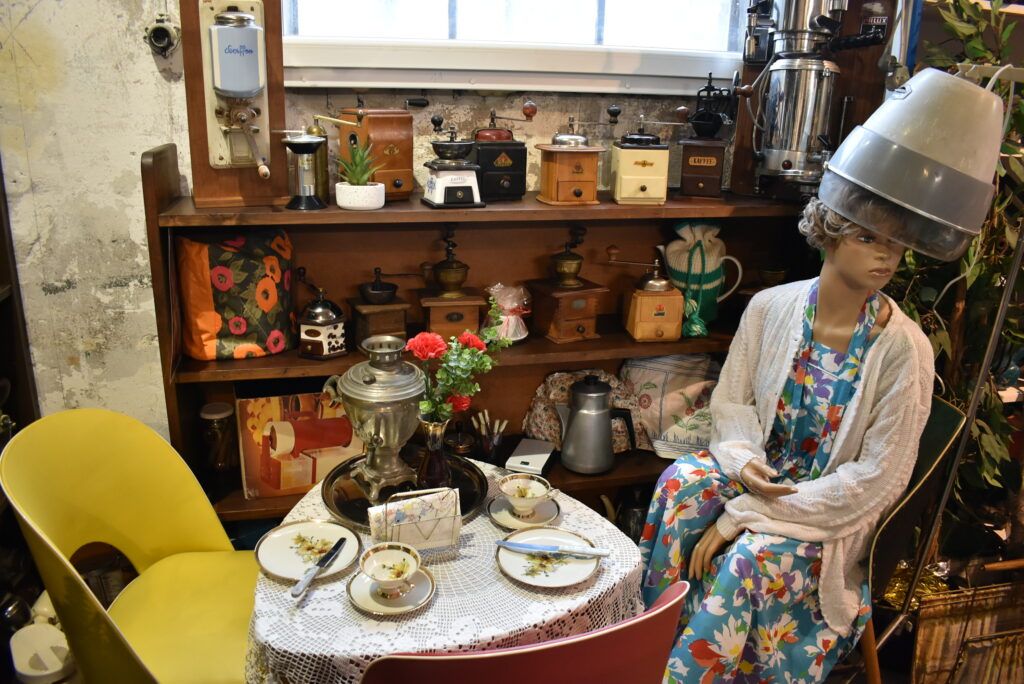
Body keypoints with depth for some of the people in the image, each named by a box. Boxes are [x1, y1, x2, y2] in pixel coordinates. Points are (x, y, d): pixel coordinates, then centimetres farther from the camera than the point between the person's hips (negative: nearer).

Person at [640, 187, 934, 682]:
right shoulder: (771, 307, -7)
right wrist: (743, 459, -21)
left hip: (836, 509, -3)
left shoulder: (904, 349, -17)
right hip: (762, 471, 3)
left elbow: (878, 478, -16)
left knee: (751, 557, -32)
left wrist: (744, 515, -20)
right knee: (682, 480, -27)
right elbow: (730, 401, 3)